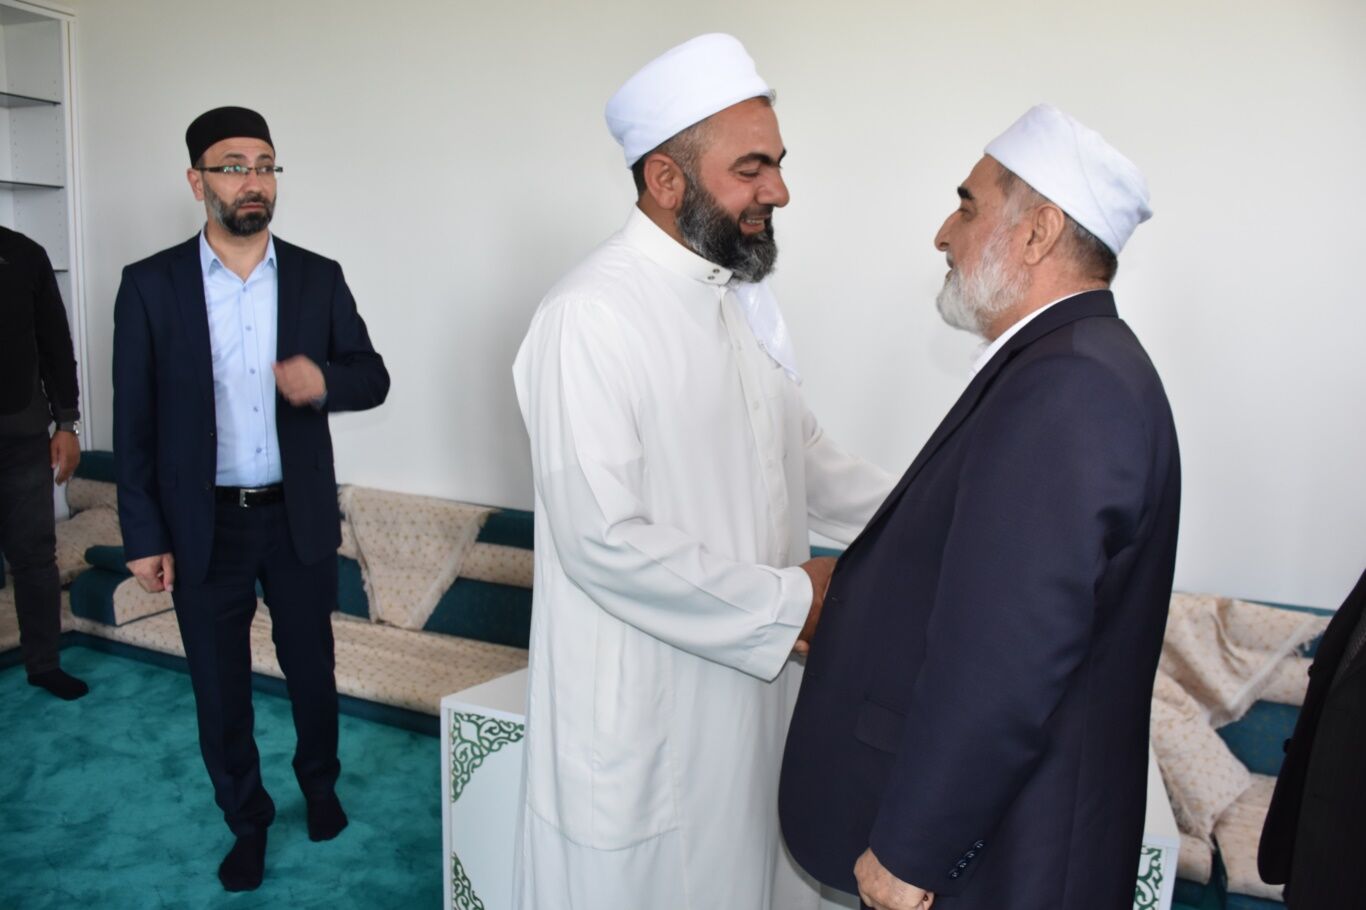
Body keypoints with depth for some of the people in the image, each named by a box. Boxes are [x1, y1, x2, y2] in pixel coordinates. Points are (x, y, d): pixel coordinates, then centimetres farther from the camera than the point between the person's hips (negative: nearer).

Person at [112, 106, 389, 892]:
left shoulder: (320, 278, -1)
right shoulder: (151, 284, -5)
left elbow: (374, 378, 2)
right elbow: (135, 419, -4)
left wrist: (326, 380, -22)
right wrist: (144, 534, -5)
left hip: (300, 517, 1)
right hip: (203, 525, -1)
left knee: (312, 667, 16)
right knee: (220, 687, 12)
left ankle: (319, 783, 43)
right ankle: (247, 819, 35)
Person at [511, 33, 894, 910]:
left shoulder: (740, 300, 8)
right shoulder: (593, 316, -20)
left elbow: (807, 457, 14)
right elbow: (605, 543, -25)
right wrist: (790, 600, -17)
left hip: (751, 687, 8)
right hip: (644, 715, -7)